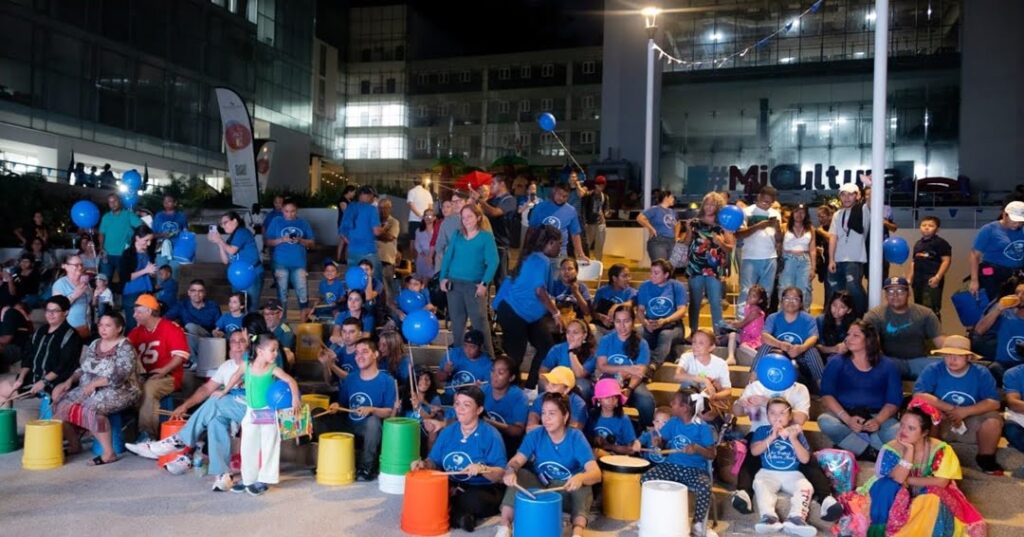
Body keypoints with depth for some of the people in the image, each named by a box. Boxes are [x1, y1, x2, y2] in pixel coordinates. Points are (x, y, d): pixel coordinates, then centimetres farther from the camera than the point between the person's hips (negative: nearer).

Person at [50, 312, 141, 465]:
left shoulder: (125, 347, -12)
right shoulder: (94, 345, 12)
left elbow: (118, 377, -22)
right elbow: (82, 368, 16)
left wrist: (94, 383, -23)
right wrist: (69, 381, -1)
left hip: (119, 391, -8)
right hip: (89, 390, 8)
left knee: (90, 408, -33)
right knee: (61, 404, -7)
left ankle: (108, 453, -27)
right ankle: (74, 444, 12)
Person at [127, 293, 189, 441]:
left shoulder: (171, 329, -6)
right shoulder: (138, 331, 14)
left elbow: (181, 355, -12)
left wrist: (164, 370, -22)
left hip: (168, 376, -6)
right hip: (144, 376, 6)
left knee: (148, 389, -33)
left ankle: (147, 434, -29)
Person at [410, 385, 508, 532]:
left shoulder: (491, 435, -12)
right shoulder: (447, 432, 6)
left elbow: (501, 474, -16)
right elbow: (435, 462, 10)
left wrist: (482, 469, -35)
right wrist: (424, 464, -13)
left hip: (483, 490, -5)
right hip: (451, 487, 5)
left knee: (474, 501, -39)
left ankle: (448, 511, -12)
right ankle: (459, 515, -12)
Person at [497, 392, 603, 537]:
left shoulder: (576, 438, -18)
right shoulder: (535, 435, -10)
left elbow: (596, 473, -29)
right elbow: (516, 461, -19)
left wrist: (581, 477, -53)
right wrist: (510, 470, -45)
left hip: (567, 492, -2)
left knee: (583, 482, -32)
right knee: (517, 475, -23)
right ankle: (505, 525, -27)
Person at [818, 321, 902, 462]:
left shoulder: (888, 366, 9)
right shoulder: (836, 362, 7)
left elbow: (894, 401, 0)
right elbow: (827, 395, -5)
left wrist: (878, 421, -21)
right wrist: (847, 419, -22)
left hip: (877, 416, 0)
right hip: (844, 414, 0)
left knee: (898, 432, -32)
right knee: (825, 420, -34)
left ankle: (851, 447, -17)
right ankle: (872, 453, -23)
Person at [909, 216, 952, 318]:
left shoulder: (940, 242, -5)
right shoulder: (918, 243, 18)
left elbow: (946, 260, -11)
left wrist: (938, 277, -19)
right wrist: (910, 277, 17)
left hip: (932, 279, -8)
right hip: (918, 279, 8)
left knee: (932, 308, -14)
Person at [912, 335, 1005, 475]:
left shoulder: (981, 373, -5)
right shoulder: (932, 370, -11)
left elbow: (994, 403, -15)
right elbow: (919, 396, -24)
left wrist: (964, 411, -28)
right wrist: (951, 409, -26)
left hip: (971, 424, 2)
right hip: (940, 424, -2)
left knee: (993, 420, -27)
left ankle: (986, 459, 0)